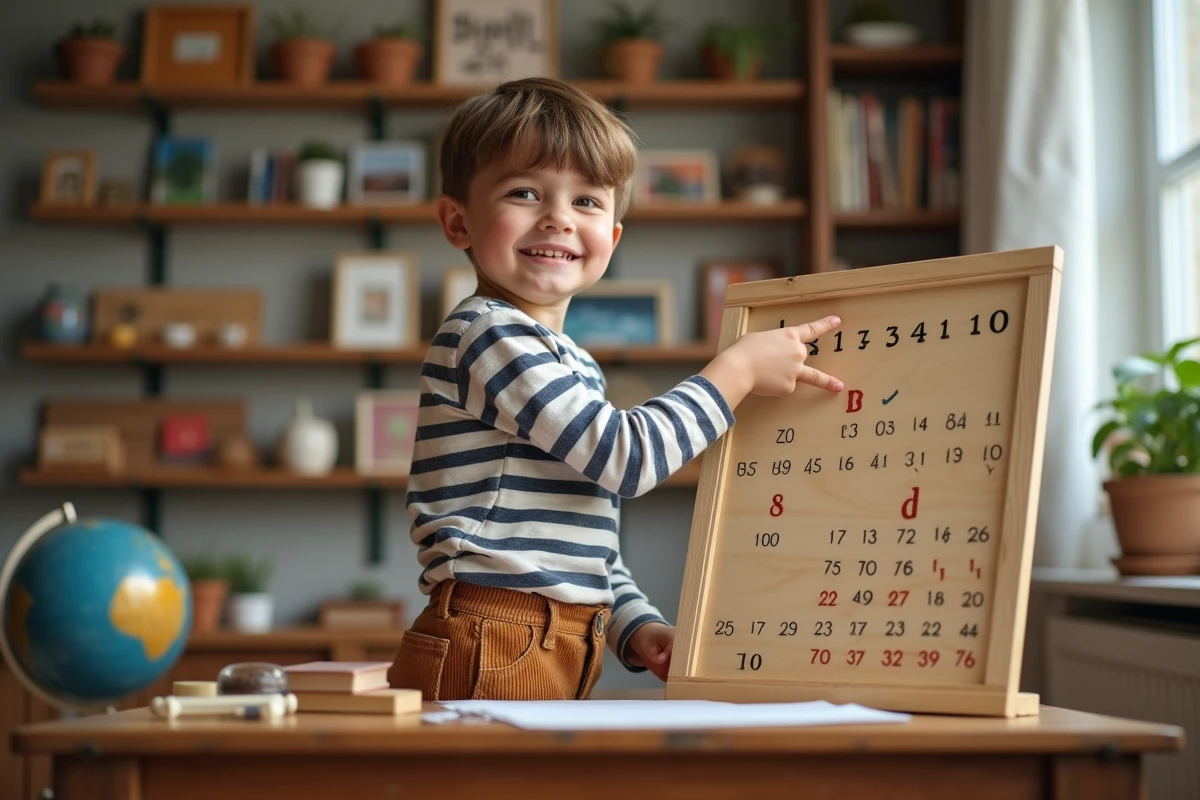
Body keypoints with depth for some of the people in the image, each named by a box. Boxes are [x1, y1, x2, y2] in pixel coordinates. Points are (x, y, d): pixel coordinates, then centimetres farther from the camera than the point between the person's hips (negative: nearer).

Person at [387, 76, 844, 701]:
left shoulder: (571, 365, 20)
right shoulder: (488, 335, -8)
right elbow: (622, 457, -15)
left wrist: (638, 629, 11)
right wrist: (739, 369, -5)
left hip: (558, 659, 8)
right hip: (488, 657, -8)